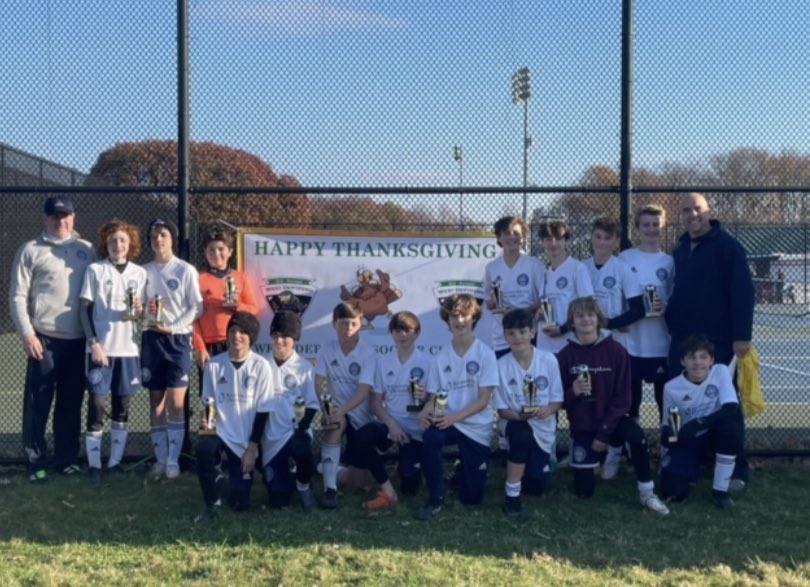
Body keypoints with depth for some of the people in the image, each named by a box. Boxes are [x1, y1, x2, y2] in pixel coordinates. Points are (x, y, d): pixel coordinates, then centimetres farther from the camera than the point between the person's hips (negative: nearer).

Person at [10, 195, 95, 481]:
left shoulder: (86, 250, 10)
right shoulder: (31, 250, 1)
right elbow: (17, 296, -2)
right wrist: (26, 334, -10)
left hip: (79, 339, 3)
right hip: (45, 338, -3)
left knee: (71, 402, 10)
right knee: (38, 402, 0)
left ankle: (67, 459, 19)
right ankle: (35, 462, 8)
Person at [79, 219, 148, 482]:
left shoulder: (140, 273, 8)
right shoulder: (95, 270, 0)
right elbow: (85, 309, -3)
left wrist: (139, 311, -9)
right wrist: (94, 343, -12)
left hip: (129, 348, 3)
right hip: (101, 348, -3)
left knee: (122, 407, 7)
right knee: (98, 405, -5)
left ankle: (115, 461, 15)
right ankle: (94, 464, 3)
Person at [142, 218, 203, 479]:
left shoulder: (186, 270, -1)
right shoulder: (144, 271, 7)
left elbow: (197, 307, -4)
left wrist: (172, 327, -13)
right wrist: (142, 312, -11)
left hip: (178, 339, -3)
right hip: (152, 339, 3)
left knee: (176, 403, -8)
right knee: (156, 402, 6)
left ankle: (173, 460, -2)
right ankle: (161, 458, 12)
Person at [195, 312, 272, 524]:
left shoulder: (261, 366, -9)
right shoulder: (214, 364, -3)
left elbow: (263, 411, -6)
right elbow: (208, 402, 7)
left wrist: (252, 448, -9)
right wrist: (207, 421, -15)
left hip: (246, 441, -1)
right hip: (221, 433, 1)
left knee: (239, 504, -4)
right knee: (204, 449, -35)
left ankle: (241, 478, 32)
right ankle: (211, 505, -12)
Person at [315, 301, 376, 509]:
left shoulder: (368, 352, -15)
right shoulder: (326, 349, -7)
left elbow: (364, 390, -24)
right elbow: (319, 383, -12)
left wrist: (341, 410, -39)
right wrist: (326, 407, -31)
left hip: (361, 415, 0)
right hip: (337, 411, 1)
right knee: (335, 422, -37)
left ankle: (328, 467, 34)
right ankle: (330, 488, -34)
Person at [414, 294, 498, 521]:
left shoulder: (485, 354, -8)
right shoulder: (441, 357, 1)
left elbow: (483, 400, -12)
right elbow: (433, 396, 3)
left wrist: (455, 417, -26)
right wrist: (427, 410, -21)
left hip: (477, 427, -1)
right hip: (447, 421, 1)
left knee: (471, 497, 2)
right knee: (430, 437, -36)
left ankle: (464, 468, 38)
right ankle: (436, 499, -18)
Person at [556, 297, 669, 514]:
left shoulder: (616, 351, -11)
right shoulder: (565, 356, -8)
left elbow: (622, 398, -11)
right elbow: (559, 399, -4)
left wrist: (604, 432, -16)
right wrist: (572, 392, -27)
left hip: (611, 419, -1)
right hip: (582, 425, 2)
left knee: (636, 434, -36)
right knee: (584, 491, 2)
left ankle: (646, 492, -15)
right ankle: (610, 451, 32)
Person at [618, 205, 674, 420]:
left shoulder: (670, 262, 5)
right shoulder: (624, 259, 3)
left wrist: (667, 307, -12)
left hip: (662, 345, 0)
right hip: (631, 344, 0)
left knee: (666, 399, 6)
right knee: (630, 399, 7)